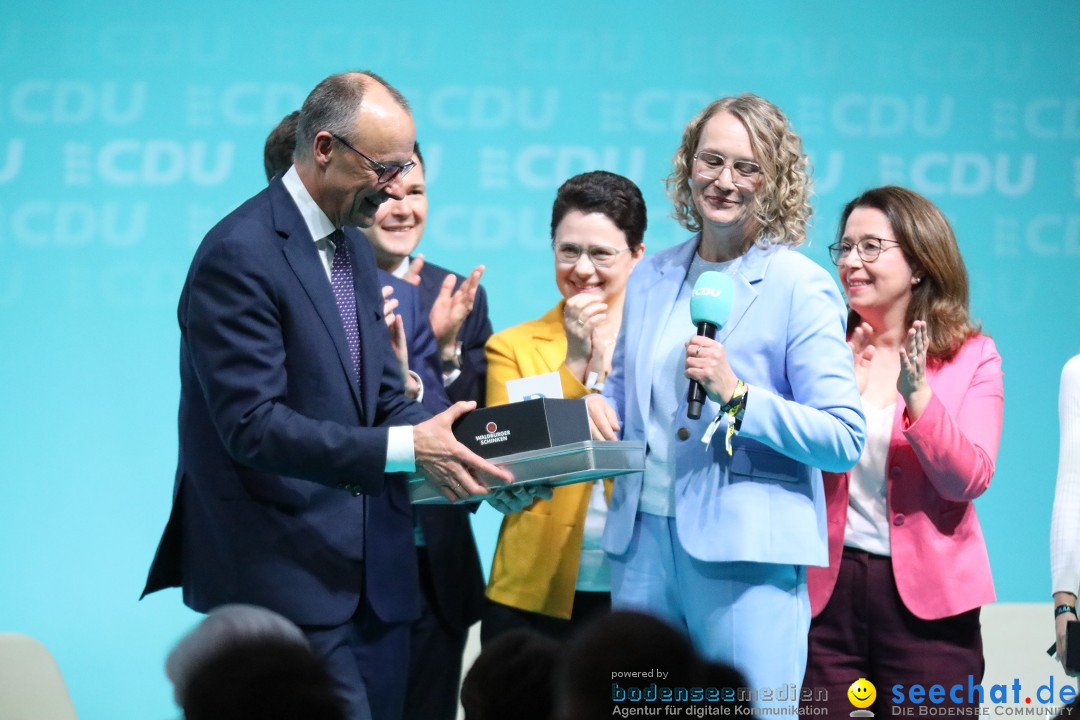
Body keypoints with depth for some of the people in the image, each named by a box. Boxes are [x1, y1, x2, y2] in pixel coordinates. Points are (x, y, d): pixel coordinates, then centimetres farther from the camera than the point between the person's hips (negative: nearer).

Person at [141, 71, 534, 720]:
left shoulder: (355, 249, 15)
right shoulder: (239, 254, -14)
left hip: (375, 571, 9)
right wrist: (405, 448, -26)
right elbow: (252, 423, -21)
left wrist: (467, 455, -4)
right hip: (289, 575, -9)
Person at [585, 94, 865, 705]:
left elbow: (845, 440, -10)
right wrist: (596, 406, 3)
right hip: (643, 540, 5)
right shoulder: (651, 278, 14)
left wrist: (737, 396, -21)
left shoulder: (801, 286, -4)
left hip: (748, 551, -5)